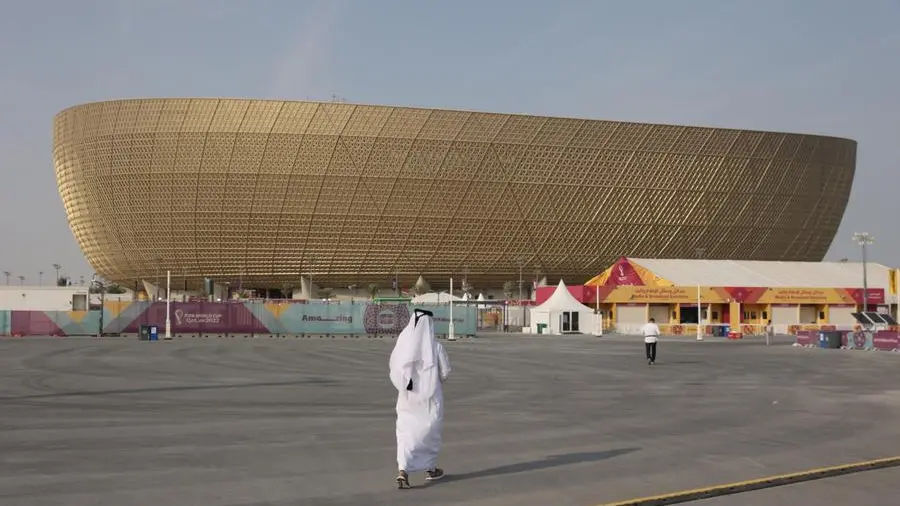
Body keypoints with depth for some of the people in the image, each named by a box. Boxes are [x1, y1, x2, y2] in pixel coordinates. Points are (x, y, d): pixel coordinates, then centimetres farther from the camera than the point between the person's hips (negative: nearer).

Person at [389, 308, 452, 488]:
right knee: (431, 430, 17)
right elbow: (445, 372, -4)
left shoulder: (402, 344, -7)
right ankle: (430, 469, 30)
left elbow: (395, 370, 1)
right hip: (430, 395, -1)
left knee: (405, 431, 5)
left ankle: (403, 470, -13)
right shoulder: (436, 346, -12)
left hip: (407, 395, 1)